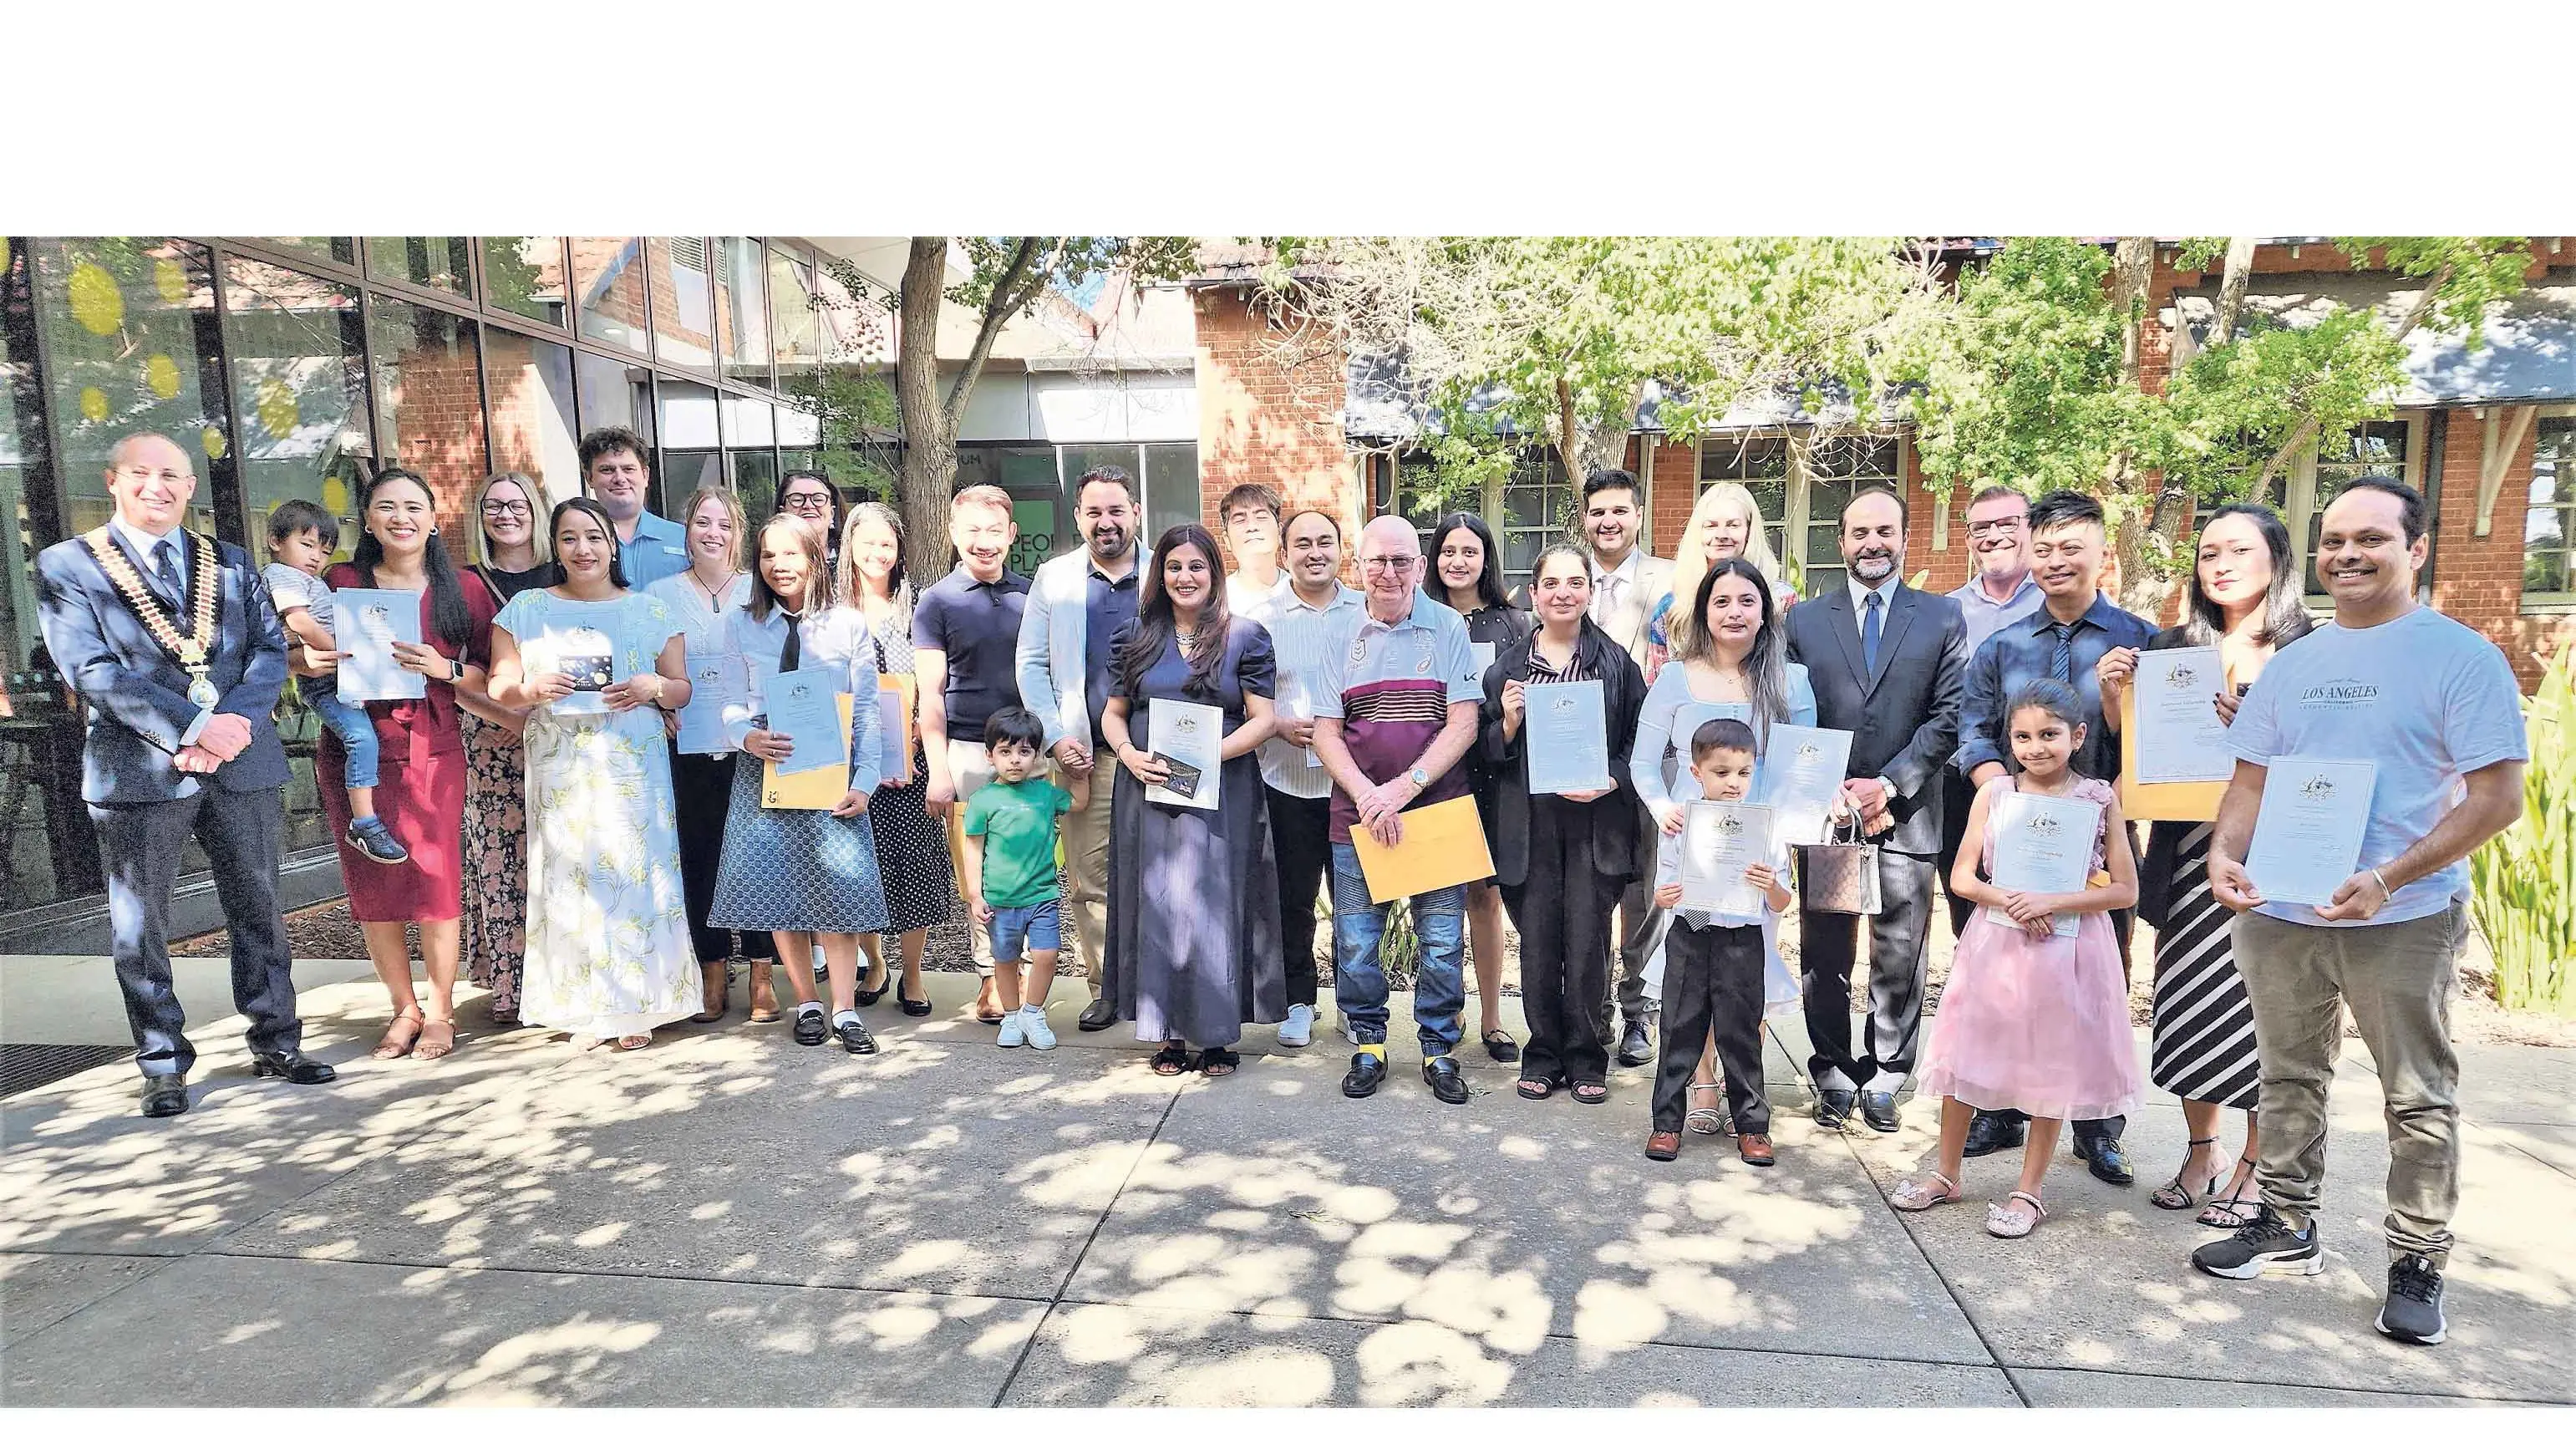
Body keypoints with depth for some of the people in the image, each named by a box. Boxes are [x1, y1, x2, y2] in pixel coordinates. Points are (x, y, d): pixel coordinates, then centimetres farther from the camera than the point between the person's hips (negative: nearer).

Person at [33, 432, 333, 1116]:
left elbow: (271, 649, 4)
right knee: (140, 927, 5)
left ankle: (276, 1043, 21)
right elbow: (90, 669, -10)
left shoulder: (231, 563, 13)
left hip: (244, 764, 3)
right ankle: (163, 1064, 17)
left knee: (258, 910, 9)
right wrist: (193, 726, -20)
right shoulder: (65, 566, 2)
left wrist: (236, 723, -14)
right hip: (137, 770, -2)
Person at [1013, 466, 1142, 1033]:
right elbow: (1030, 663, 8)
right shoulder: (1054, 578, 8)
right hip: (1083, 754, 2)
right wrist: (1055, 738, -1)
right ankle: (1106, 988, 16)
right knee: (1091, 880, 5)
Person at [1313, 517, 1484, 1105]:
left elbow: (1463, 724, -5)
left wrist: (1405, 786, -15)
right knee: (1355, 939, 6)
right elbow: (1325, 732, 3)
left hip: (1437, 808, -2)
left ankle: (1439, 1048, 21)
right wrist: (1366, 794, -13)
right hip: (1358, 812, 2)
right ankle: (1367, 1044, 24)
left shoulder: (1448, 627, 0)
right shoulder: (1341, 637, 7)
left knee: (1441, 939, 4)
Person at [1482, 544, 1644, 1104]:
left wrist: (1611, 782, -10)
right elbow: (1487, 753, 9)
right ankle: (1544, 1054, 20)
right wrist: (1508, 722, -10)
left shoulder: (1616, 662, 5)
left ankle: (1585, 1058, 17)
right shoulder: (1507, 665, 7)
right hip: (1530, 825, 1)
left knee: (1587, 945, 0)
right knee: (1537, 945, 4)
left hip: (1595, 823, -1)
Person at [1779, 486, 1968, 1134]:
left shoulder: (1943, 618, 6)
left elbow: (1949, 716, -2)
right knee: (1825, 958, 8)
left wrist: (1888, 784, -11)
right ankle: (1832, 1076, 21)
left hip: (1906, 814, 0)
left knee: (1900, 961, 8)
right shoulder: (1804, 619, 8)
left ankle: (1883, 1080, 22)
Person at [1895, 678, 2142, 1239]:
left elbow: (2125, 889, -6)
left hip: (2065, 950, -2)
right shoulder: (1994, 792, 0)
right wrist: (2009, 901, -17)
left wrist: (2049, 902, -17)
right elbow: (1962, 876, 0)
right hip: (1995, 942, 2)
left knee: (2051, 1070, 7)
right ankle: (1946, 1175, 25)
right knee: (1964, 1057, 9)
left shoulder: (2100, 798, -4)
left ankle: (2028, 1191, 22)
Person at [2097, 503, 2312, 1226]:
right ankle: (2201, 1149, 26)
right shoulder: (2174, 647, 8)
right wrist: (2114, 695, -4)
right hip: (2187, 848, 4)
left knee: (2257, 1002, 0)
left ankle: (2255, 1166, 17)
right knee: (2188, 996, 10)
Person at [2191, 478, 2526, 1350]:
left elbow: (2499, 796, -12)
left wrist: (2389, 879, -22)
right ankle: (2288, 1229, 31)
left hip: (2404, 922, -5)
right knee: (2289, 1081, 16)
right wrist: (2225, 852, -8)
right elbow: (2252, 780, 12)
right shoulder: (2291, 664, 10)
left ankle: (2418, 1265, 21)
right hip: (2278, 915, 5)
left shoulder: (2460, 657, -6)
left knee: (2419, 1100, 7)